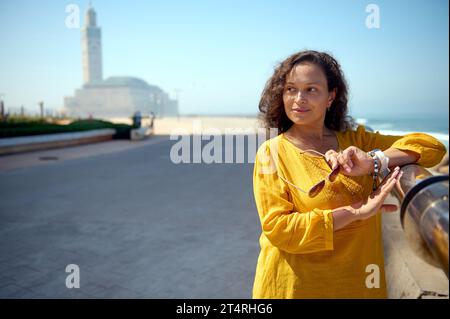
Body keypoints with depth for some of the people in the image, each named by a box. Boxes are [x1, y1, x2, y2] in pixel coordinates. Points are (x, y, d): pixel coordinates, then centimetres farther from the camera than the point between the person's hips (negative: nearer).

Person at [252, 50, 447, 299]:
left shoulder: (356, 140, 0)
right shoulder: (272, 152, -10)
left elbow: (433, 147, -6)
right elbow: (276, 228, -17)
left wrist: (373, 161, -23)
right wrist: (355, 212, -21)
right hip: (295, 285, -3)